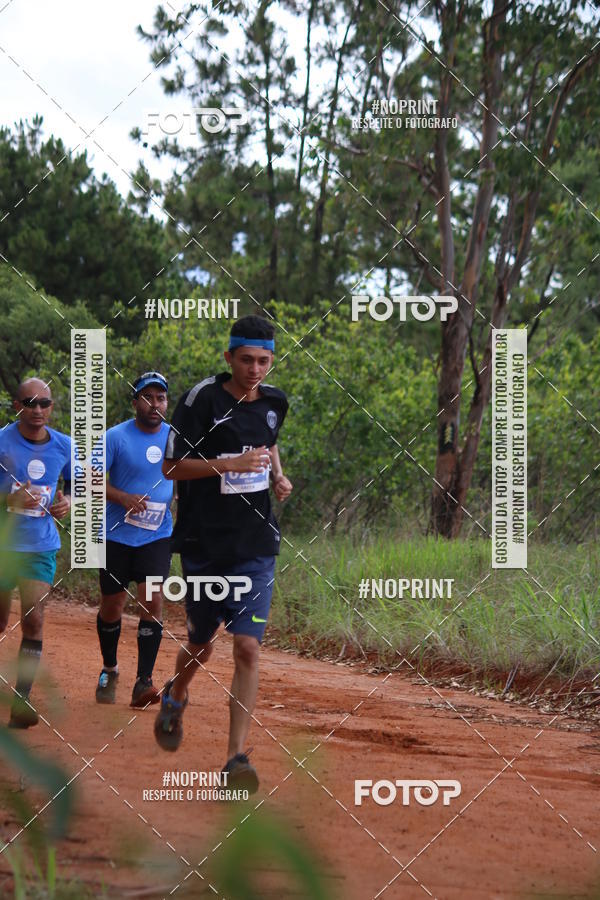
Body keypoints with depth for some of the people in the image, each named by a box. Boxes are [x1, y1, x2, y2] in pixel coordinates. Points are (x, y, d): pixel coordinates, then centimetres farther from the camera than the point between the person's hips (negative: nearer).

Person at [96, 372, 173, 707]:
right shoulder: (116, 437, -7)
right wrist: (123, 498, -22)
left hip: (158, 536, 1)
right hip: (117, 536, -1)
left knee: (153, 601, -13)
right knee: (112, 607, 7)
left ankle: (144, 682, -12)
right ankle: (110, 670, 31)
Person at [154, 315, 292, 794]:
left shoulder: (274, 401, 6)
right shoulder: (203, 399, -10)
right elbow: (171, 466, -11)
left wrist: (278, 476, 8)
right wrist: (229, 464, -22)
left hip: (257, 547, 2)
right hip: (204, 544, -2)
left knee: (248, 648, -10)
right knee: (201, 646, 13)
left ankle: (237, 756, -8)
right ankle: (175, 697, 47)